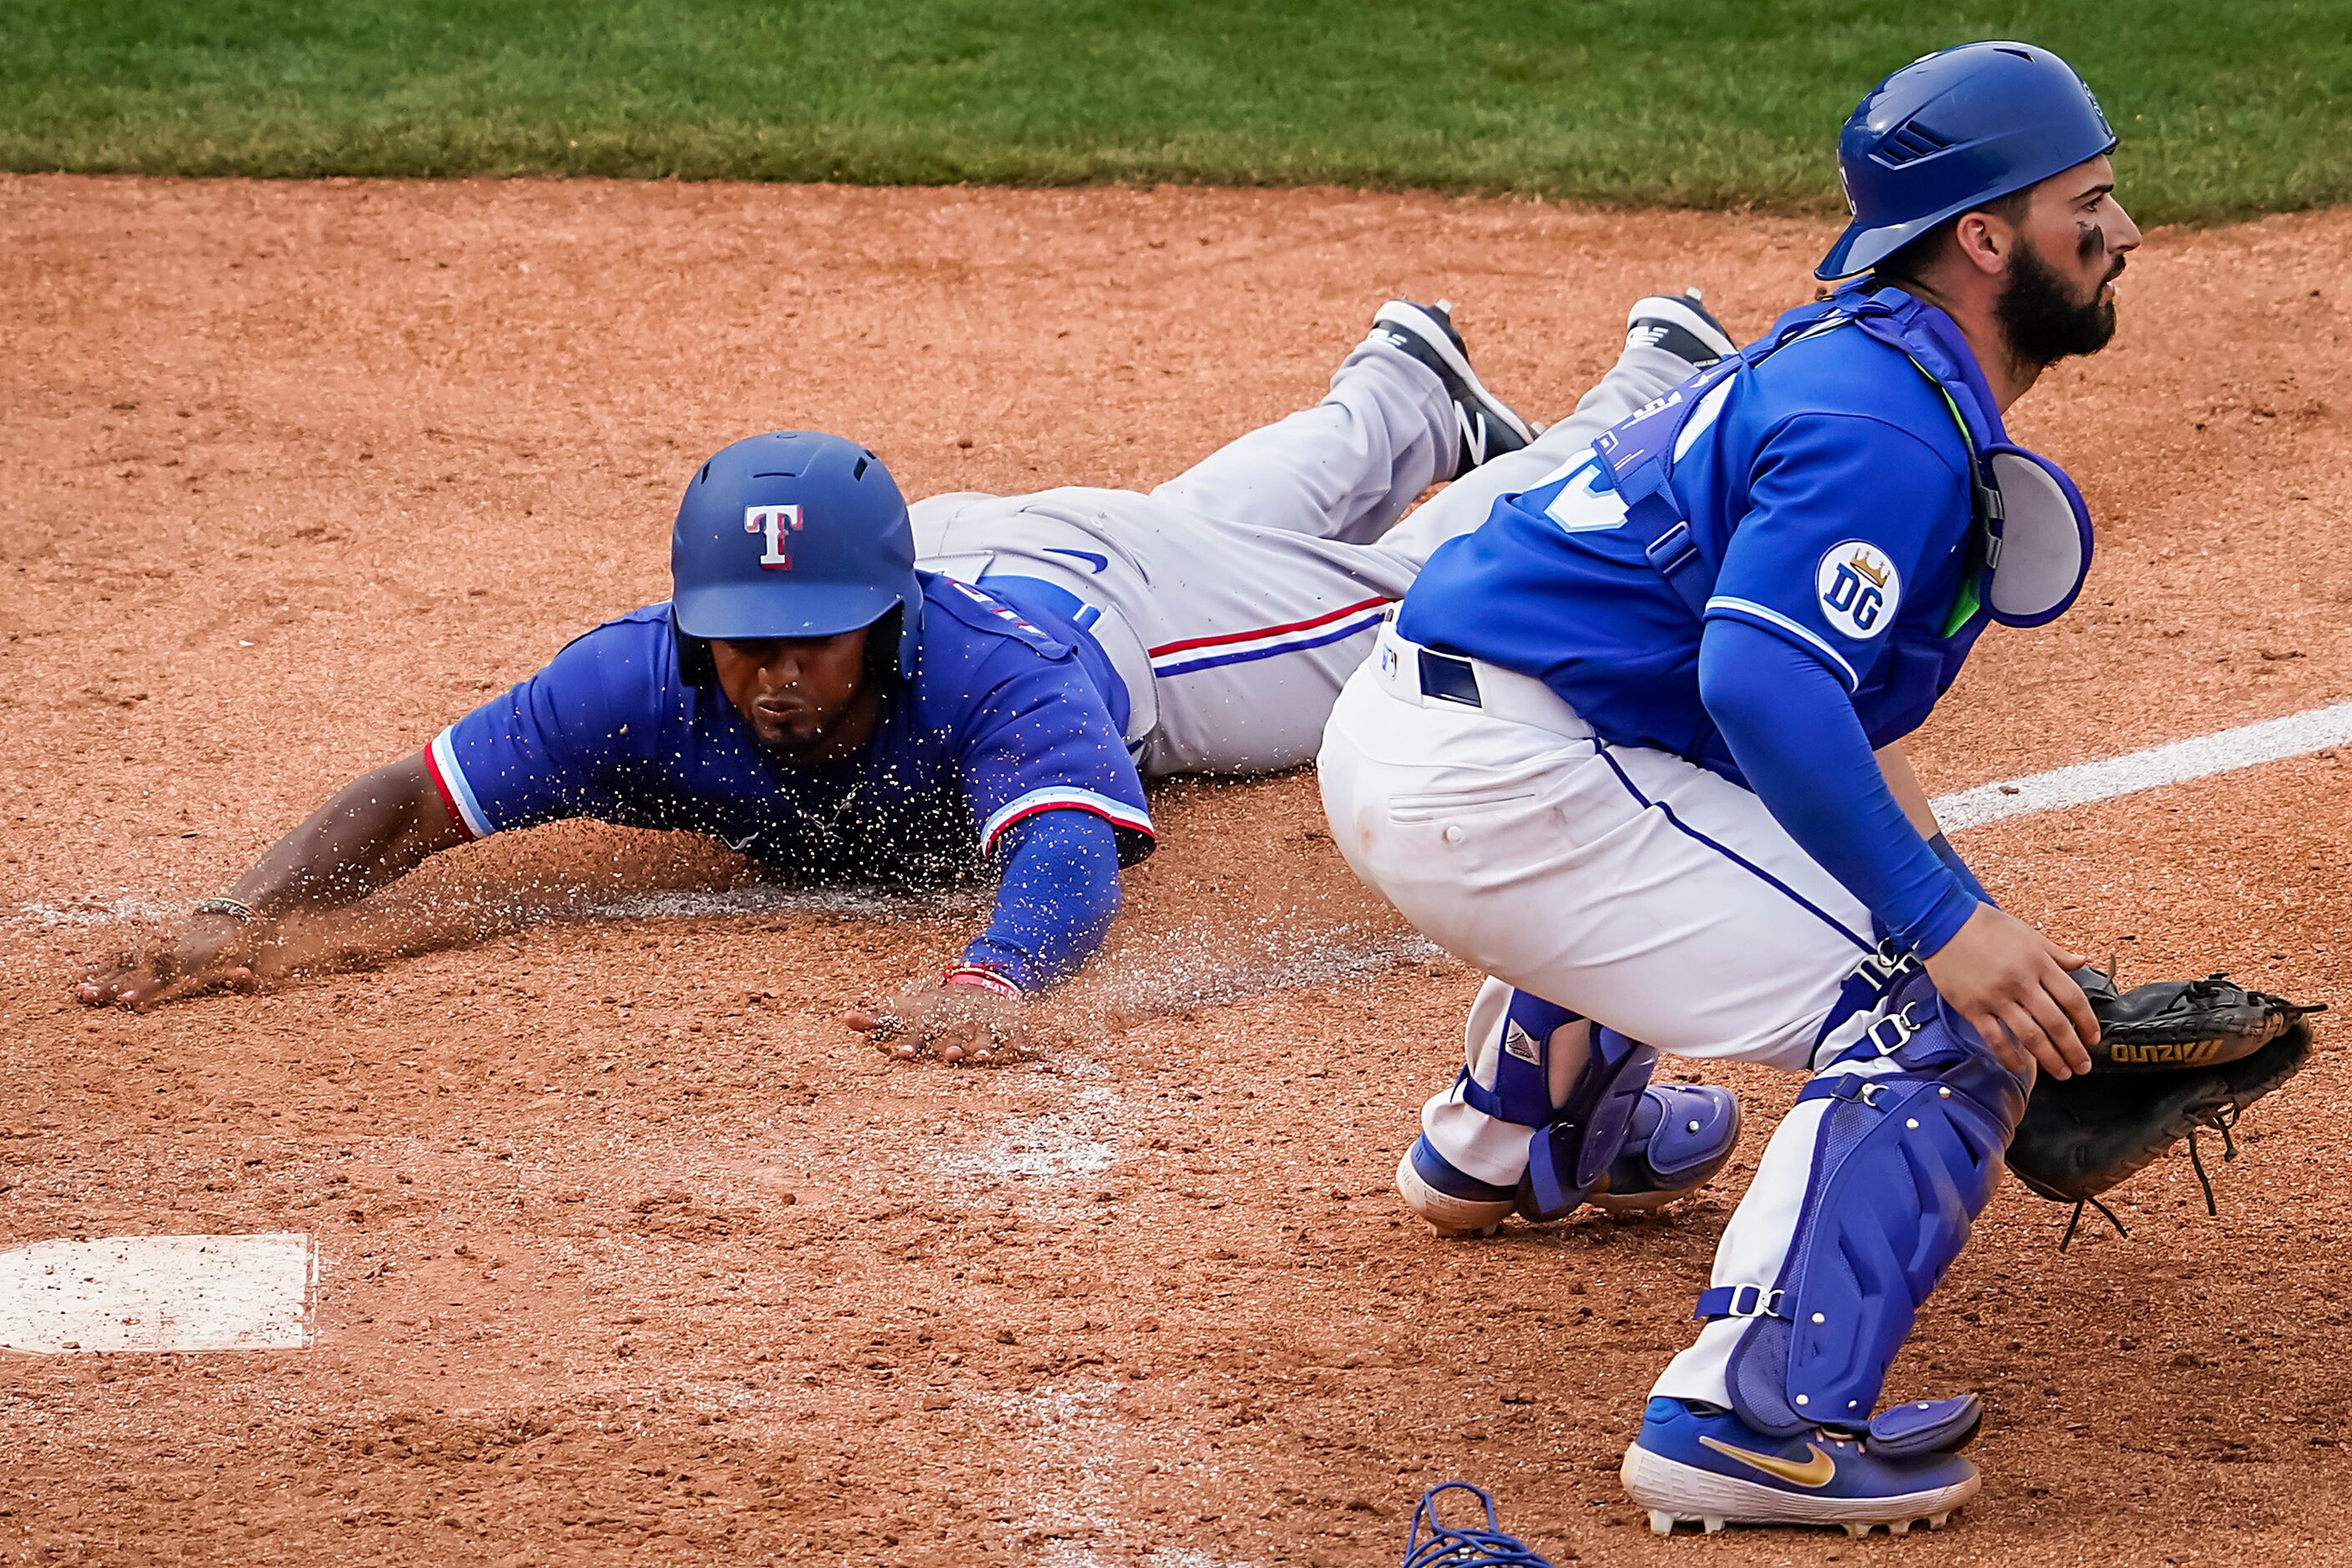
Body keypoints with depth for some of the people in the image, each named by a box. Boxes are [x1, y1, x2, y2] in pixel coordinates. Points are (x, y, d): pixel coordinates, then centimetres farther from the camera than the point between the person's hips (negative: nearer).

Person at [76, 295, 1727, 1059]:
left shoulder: (989, 667, -53)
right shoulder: (645, 681, -42)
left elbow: (1074, 862, -68)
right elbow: (408, 801, -41)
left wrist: (993, 976, -90)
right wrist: (245, 917, -60)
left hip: (1113, 586, -4)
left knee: (1427, 595, 24)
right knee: (1269, 501, 36)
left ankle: (1659, 400, 50)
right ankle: (1406, 386, 67)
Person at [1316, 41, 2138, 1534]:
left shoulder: (1856, 362, 17)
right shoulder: (1893, 425, -15)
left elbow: (1840, 702, 26)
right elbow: (1767, 682, -28)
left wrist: (1966, 908, 22)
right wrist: (1946, 922, -29)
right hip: (1496, 782, -11)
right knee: (1936, 1010, -13)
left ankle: (1512, 1137, 54)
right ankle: (1758, 1421, -21)